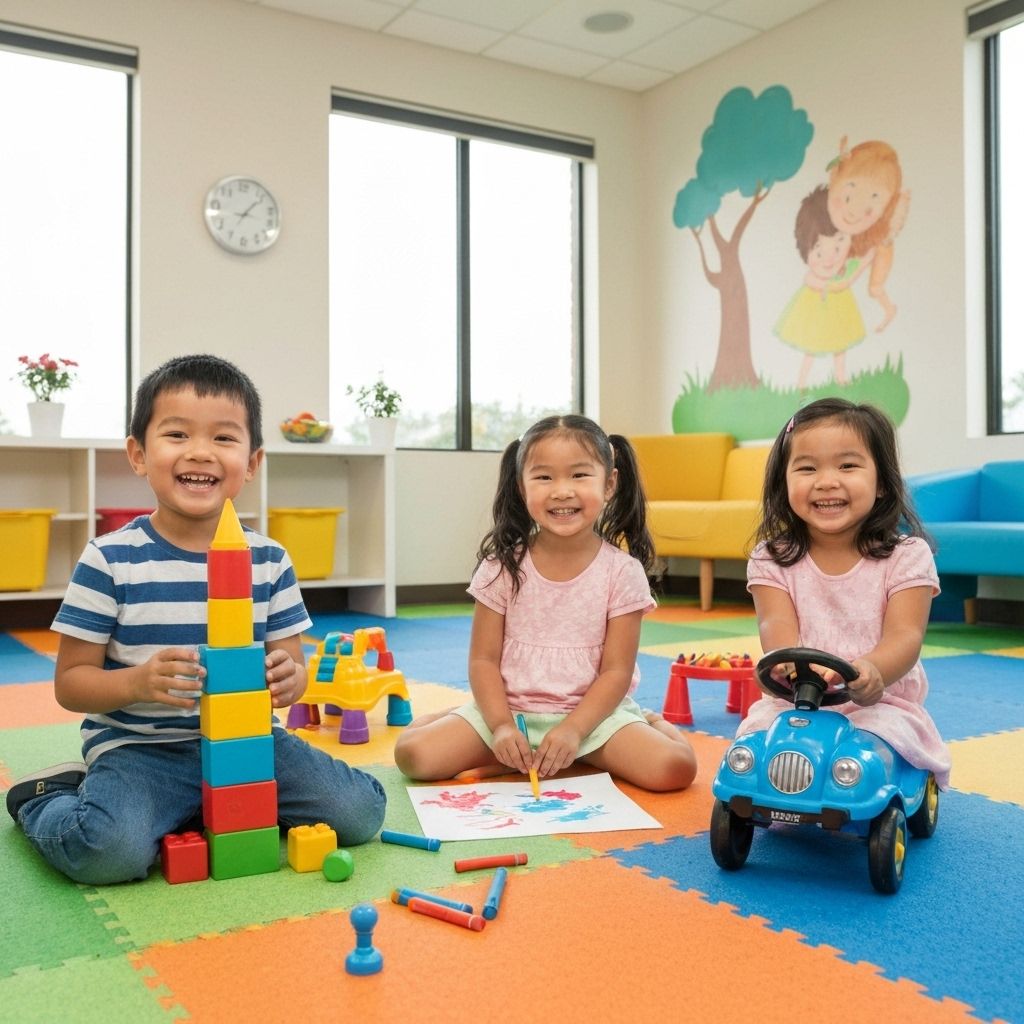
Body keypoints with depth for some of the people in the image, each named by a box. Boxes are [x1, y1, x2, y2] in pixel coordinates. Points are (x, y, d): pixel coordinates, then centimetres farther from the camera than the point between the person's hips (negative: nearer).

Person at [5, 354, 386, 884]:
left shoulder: (270, 560, 2)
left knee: (361, 810, -11)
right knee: (110, 850, -31)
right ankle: (46, 796, 7)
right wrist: (137, 681, -25)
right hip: (138, 746, -3)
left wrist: (288, 678, -18)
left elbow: (291, 663, 8)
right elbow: (70, 681, -3)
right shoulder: (110, 559, -7)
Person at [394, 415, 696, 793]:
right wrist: (501, 726, -17)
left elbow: (617, 671, -7)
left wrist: (572, 729, -21)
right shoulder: (502, 566, -4)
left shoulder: (623, 572, -7)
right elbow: (483, 660, -2)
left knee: (674, 767, -25)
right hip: (509, 708, 1)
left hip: (594, 710, -1)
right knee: (414, 754, -20)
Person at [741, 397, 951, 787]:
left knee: (878, 738, -32)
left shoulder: (906, 556, -1)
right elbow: (777, 625, -14)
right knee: (758, 732, -27)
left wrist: (872, 670, -39)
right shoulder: (771, 559, 2)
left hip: (879, 705, -1)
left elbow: (905, 636, -14)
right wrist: (789, 662, -41)